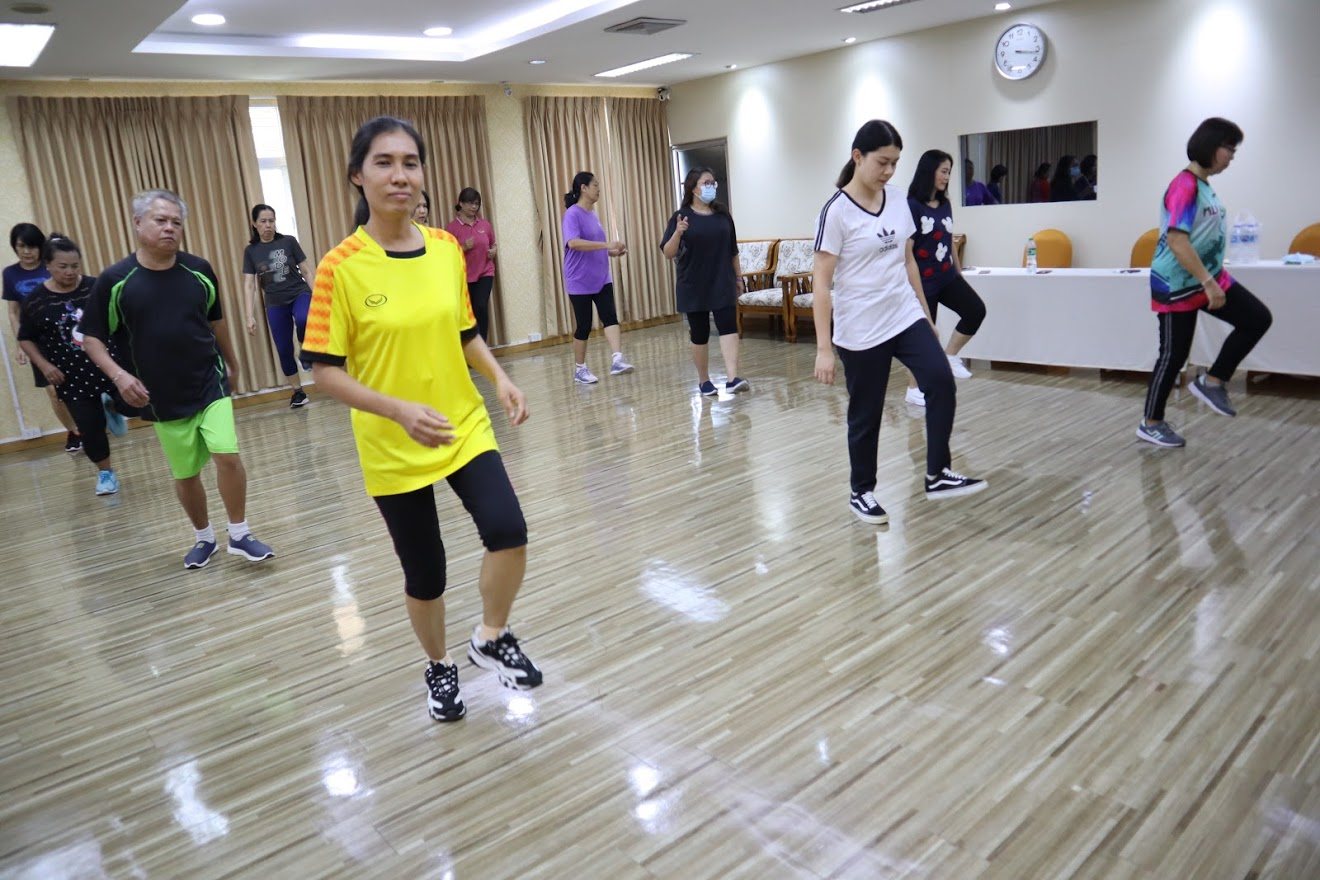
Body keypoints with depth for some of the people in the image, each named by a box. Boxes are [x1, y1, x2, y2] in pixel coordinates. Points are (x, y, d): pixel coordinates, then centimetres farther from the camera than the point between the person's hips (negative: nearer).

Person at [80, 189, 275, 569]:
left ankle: (240, 535, 5)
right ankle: (204, 537, 31)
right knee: (185, 474, 9)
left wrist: (231, 361, 22)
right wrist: (118, 375, -17)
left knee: (227, 455, -13)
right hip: (162, 397, 0)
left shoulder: (199, 270, -2)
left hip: (211, 383, 1)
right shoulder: (115, 280, -8)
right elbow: (92, 338, -1)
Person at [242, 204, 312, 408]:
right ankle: (297, 392, 16)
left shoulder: (289, 241, -1)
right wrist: (249, 316, -5)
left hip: (300, 294, -2)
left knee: (303, 320, -36)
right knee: (284, 350, 1)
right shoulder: (251, 250, 2)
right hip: (275, 304, 2)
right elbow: (249, 285, 1)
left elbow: (306, 271, 3)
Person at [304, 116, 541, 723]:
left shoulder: (447, 248, 0)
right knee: (424, 574, 9)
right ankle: (439, 667, 39)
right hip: (392, 449, -3)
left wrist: (501, 380, -4)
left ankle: (492, 640, 13)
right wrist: (398, 409, -27)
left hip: (467, 428, 3)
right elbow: (325, 370, -13)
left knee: (509, 532, -16)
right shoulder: (340, 267, -14)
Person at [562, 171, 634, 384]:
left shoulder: (593, 214, 13)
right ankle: (579, 369, 17)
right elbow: (573, 243, -29)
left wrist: (612, 251, 5)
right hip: (580, 282, -7)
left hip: (601, 279, 7)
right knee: (584, 325, 2)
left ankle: (617, 360, -18)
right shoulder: (573, 214, -12)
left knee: (610, 317, -10)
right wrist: (607, 245, -31)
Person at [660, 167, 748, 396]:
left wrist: (738, 276, 14)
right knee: (699, 334, 7)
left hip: (722, 284, 2)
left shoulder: (722, 214, 7)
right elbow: (668, 253, -10)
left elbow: (732, 250, 14)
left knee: (728, 328, -11)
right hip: (694, 287, -2)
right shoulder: (682, 216, -4)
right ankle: (704, 381, 22)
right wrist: (678, 233, -27)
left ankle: (732, 379, -16)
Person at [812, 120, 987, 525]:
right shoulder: (837, 211, -12)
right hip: (860, 331, -5)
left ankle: (937, 476, -2)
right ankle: (861, 492, 24)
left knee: (941, 381, -14)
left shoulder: (898, 199, 6)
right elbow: (821, 282, -14)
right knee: (866, 414, 5)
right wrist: (823, 348, -18)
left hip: (906, 317, 5)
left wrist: (926, 314, 16)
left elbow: (908, 260, 15)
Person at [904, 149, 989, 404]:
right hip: (923, 280, -7)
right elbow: (906, 249, -15)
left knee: (976, 310, -7)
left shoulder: (945, 204, 8)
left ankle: (950, 357, 13)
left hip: (947, 276, 7)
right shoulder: (912, 206, -13)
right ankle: (914, 389, 16)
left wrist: (960, 273, 19)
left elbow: (950, 242, 16)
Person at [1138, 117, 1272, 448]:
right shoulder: (1184, 186, -19)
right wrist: (1208, 283, -29)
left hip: (1208, 277, 9)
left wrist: (1213, 280, 21)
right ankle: (1151, 423, 12)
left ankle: (1212, 381, 12)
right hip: (1177, 284, -9)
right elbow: (1176, 241, -28)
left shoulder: (1203, 185, 9)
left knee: (1258, 319, 3)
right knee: (1174, 354, -1)